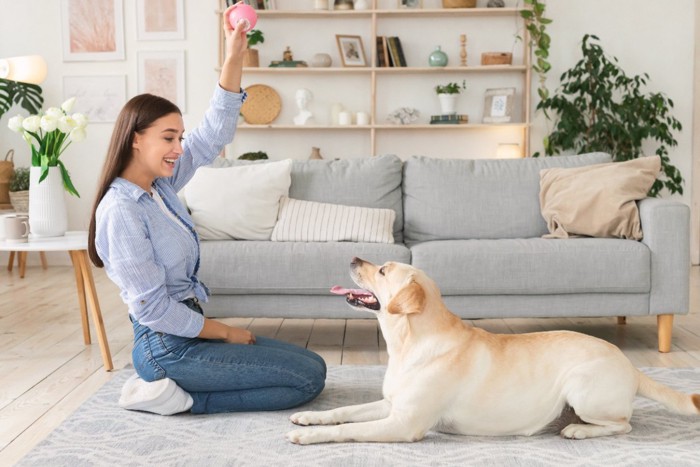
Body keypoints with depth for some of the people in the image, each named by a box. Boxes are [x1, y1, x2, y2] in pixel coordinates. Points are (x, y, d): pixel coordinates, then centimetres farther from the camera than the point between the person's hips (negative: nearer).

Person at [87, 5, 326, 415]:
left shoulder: (161, 184, 5)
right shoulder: (120, 210, -20)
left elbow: (213, 134, 7)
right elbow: (153, 308, -21)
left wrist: (235, 54, -3)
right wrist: (227, 332, -10)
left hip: (189, 332, 9)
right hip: (167, 347, -9)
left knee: (311, 364, 11)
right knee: (310, 376, -9)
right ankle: (176, 396, -6)